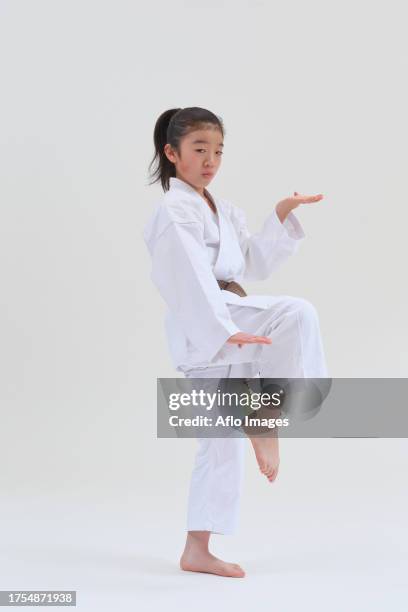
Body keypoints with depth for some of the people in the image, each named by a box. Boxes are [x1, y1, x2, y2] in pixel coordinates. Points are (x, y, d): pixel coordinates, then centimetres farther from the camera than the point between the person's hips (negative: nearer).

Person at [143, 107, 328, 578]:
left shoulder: (224, 211, 20)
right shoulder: (174, 211, -8)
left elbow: (255, 264, 22)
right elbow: (191, 277, -20)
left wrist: (282, 214, 13)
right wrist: (224, 329, -30)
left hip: (225, 323, 9)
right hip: (202, 328, -9)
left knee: (224, 437, 9)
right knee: (297, 314, -25)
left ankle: (197, 551, 16)